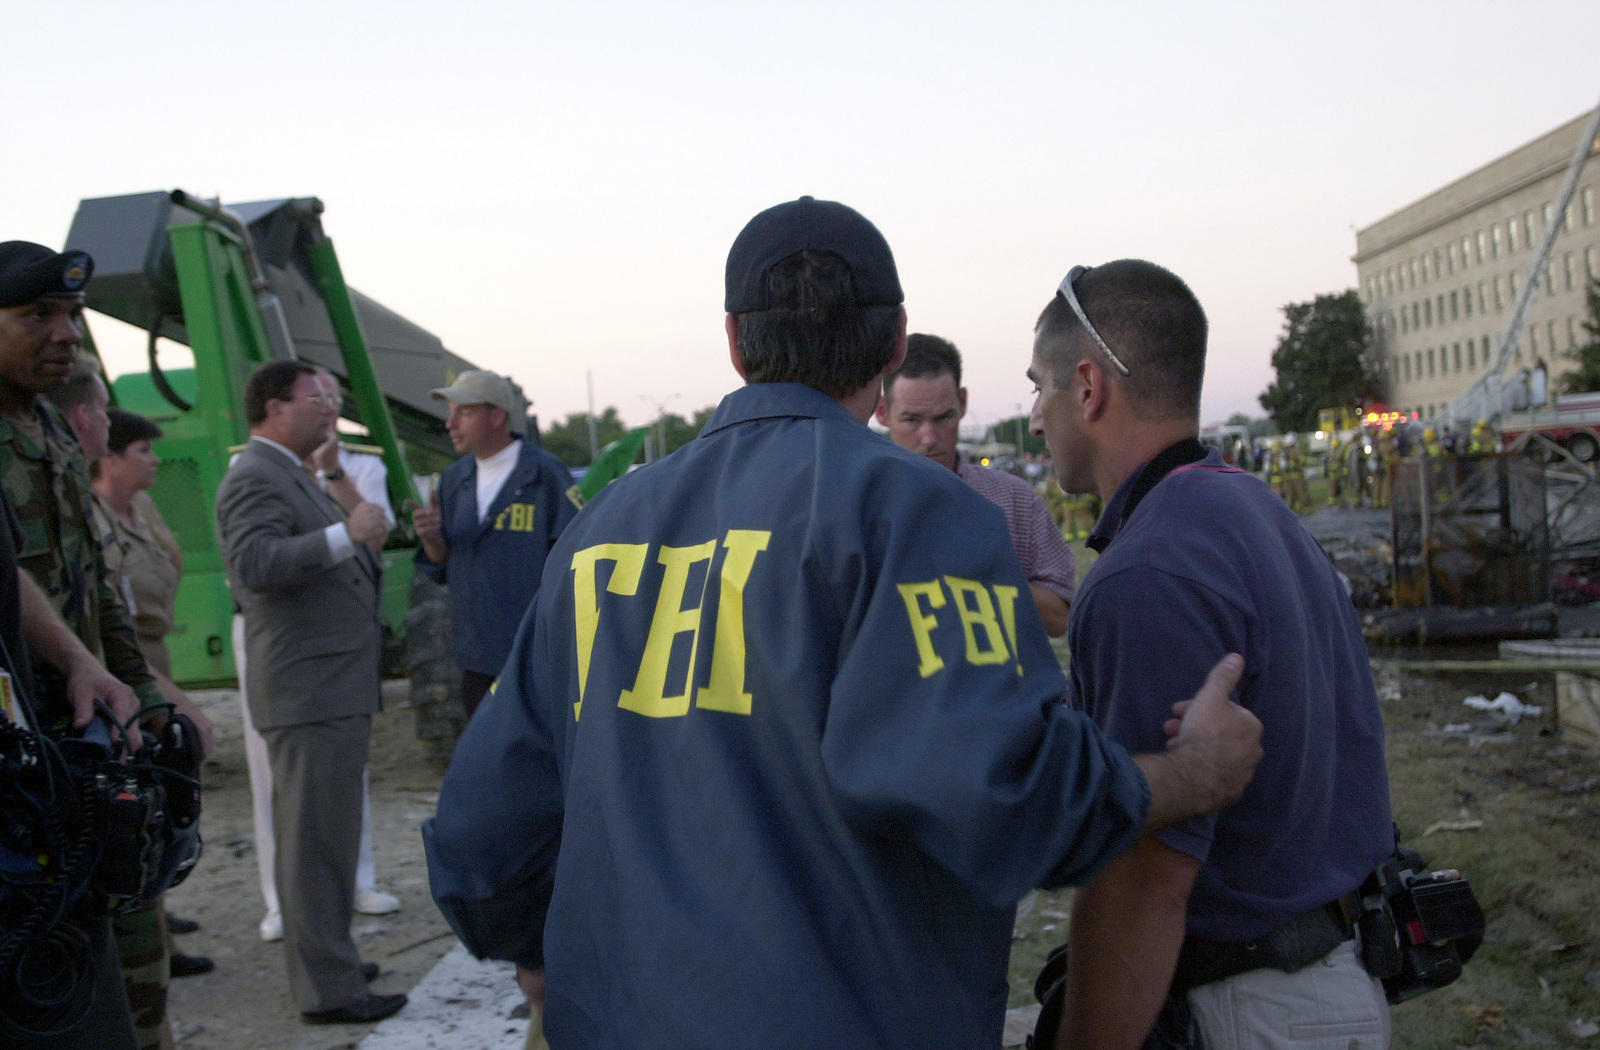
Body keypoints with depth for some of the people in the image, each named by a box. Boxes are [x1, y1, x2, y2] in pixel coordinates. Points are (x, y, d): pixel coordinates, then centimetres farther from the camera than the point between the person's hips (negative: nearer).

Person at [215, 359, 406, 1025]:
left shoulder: (288, 474, 20)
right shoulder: (256, 477, -14)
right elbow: (254, 564, -31)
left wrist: (361, 545, 19)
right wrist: (345, 535, -37)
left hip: (335, 689, 11)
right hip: (311, 693, -11)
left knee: (324, 838, 19)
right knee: (318, 841, -5)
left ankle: (327, 962, 30)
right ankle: (328, 989, 1)